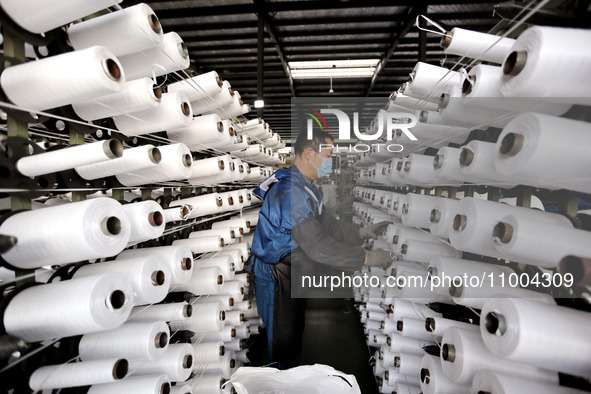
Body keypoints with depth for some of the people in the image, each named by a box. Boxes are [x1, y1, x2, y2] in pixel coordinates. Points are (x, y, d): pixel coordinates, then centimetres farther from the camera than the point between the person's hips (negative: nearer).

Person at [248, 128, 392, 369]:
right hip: (276, 279, -10)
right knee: (284, 345, 10)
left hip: (292, 275, 10)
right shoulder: (290, 191, -29)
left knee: (294, 337, 25)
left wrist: (361, 232, -3)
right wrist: (366, 258, -28)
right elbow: (318, 246, -34)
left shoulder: (305, 187, 7)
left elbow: (326, 223, 8)